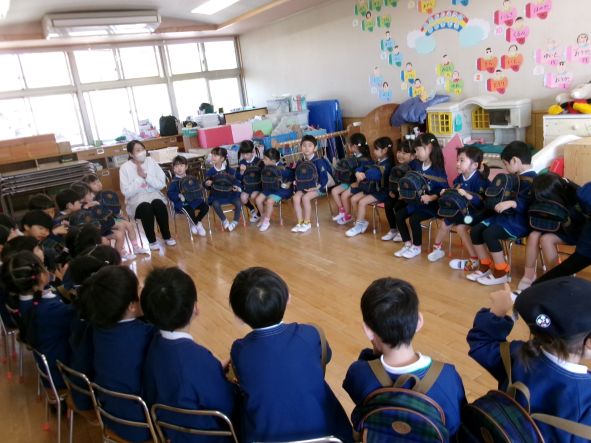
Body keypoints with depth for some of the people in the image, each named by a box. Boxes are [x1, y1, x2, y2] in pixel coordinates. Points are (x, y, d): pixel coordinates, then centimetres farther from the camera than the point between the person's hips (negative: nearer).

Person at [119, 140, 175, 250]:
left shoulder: (151, 162, 0)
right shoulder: (125, 168, -6)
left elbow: (161, 184, -4)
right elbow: (127, 192, -12)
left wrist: (146, 176, -17)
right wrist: (139, 178, -18)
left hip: (153, 194, 2)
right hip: (136, 199, -2)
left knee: (158, 204, -32)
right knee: (146, 207, -35)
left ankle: (167, 236, -15)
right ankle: (151, 240, -19)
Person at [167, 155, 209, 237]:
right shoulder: (174, 181, -4)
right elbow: (170, 193, -11)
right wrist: (179, 196, -27)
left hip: (193, 200, 6)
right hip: (181, 203, -6)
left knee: (205, 207, -12)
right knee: (190, 211, -34)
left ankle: (195, 224, 5)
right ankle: (198, 225, -5)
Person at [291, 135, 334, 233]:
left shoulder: (319, 161, -12)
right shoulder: (300, 162, 7)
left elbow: (324, 178, -15)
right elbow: (297, 176, 17)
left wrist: (316, 187, -25)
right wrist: (296, 182, -4)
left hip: (318, 187, -5)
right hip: (303, 187, 6)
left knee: (305, 198, -29)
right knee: (296, 197, -21)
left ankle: (307, 223, -13)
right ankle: (300, 222, -12)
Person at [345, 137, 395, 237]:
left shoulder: (388, 164, -16)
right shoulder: (378, 161, 13)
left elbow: (377, 173, -35)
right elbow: (365, 167, 9)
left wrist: (364, 175, -37)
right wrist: (358, 172, -11)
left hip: (382, 192, -9)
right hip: (372, 188, 9)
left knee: (362, 202, -22)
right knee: (353, 199, -1)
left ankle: (359, 225, -6)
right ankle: (361, 221, 9)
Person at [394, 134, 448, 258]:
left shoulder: (437, 169, -17)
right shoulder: (417, 165, 4)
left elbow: (443, 190, -19)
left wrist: (431, 197, -32)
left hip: (431, 204, -7)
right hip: (416, 201, 8)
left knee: (414, 219, -25)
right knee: (399, 215, -6)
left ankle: (416, 247, -2)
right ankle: (407, 244, 7)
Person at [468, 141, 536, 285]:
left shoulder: (530, 180, -16)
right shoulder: (518, 177, 14)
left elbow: (528, 204, -29)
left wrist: (510, 203, -40)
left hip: (520, 221, -10)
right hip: (507, 216, 10)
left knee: (489, 233, -28)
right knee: (476, 230, -3)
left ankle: (501, 273, -13)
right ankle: (485, 267, 8)